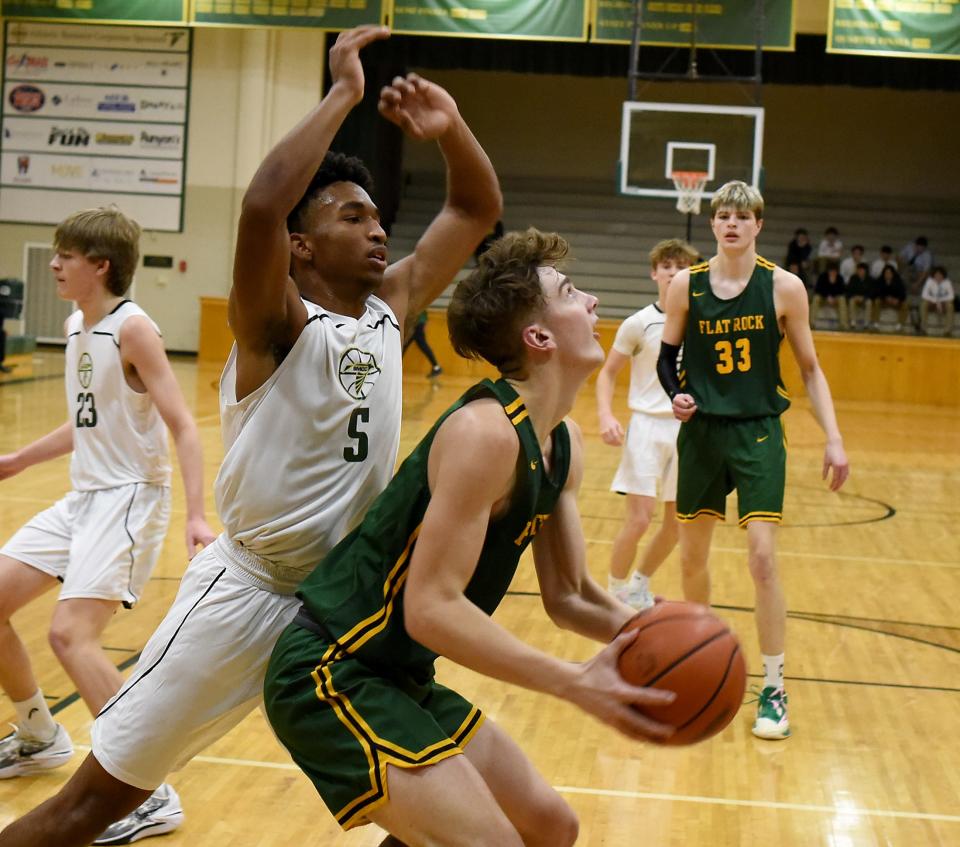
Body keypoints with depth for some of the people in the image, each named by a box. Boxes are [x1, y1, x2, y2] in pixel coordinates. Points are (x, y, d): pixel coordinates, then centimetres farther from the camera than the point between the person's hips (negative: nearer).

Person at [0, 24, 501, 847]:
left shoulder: (391, 307, 3)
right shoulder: (276, 324, -16)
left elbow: (477, 210, 9)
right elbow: (261, 205, -36)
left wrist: (451, 128, -10)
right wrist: (342, 96, -28)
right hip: (250, 592, -6)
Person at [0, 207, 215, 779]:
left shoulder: (131, 328, -14)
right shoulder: (77, 327, 11)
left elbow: (182, 426, -19)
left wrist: (196, 515, -28)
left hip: (130, 498, -9)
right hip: (82, 497, 9)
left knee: (71, 632, -22)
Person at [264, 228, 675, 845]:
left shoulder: (564, 444, 7)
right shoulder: (487, 431, -23)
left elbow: (568, 597, 12)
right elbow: (431, 609, -27)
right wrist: (577, 683, -28)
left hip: (399, 679, 10)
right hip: (329, 676, -10)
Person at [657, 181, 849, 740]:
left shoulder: (783, 287, -5)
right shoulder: (687, 285, -1)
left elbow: (810, 368, 1)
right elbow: (667, 355, 11)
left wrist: (834, 440, -5)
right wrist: (677, 394, -11)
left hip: (758, 433, -3)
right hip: (702, 432, 3)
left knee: (763, 557, -12)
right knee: (692, 556, 11)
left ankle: (774, 689, -1)